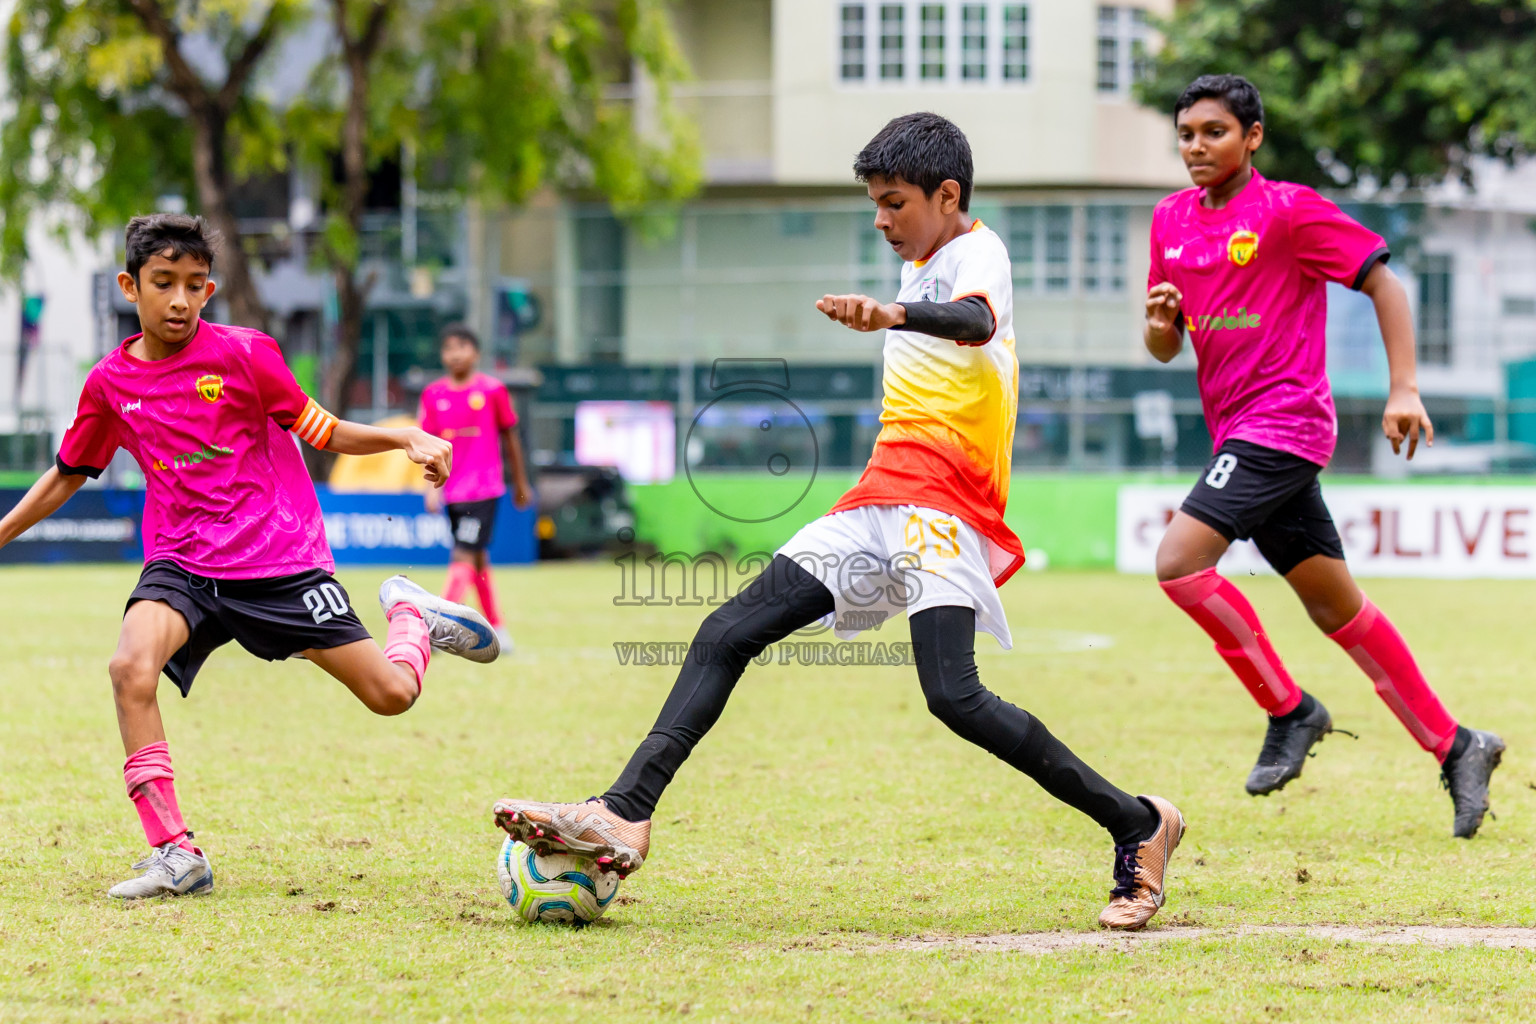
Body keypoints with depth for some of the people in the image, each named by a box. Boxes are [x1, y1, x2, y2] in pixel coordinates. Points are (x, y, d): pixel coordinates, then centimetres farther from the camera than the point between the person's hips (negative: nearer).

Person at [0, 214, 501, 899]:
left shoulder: (242, 354, -6)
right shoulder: (111, 383, 2)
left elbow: (322, 433, 0)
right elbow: (66, 476, 18)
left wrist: (409, 439, -16)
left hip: (280, 559, -1)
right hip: (182, 563, 2)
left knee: (392, 694, -4)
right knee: (130, 667, -31)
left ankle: (410, 614, 36)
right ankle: (175, 856, -23)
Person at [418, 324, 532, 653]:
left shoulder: (492, 390, -3)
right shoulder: (433, 395, 5)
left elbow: (509, 438, 7)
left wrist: (520, 483, 13)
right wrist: (432, 485, -8)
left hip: (484, 487, -4)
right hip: (452, 490, 4)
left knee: (464, 555, -14)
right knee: (477, 560, 11)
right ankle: (498, 630, 21)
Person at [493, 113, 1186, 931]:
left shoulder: (977, 254, -6)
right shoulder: (922, 265, 23)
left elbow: (975, 321, -31)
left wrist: (893, 315, -51)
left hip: (942, 507, -9)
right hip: (881, 500, 9)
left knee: (953, 695, -23)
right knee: (728, 634, -2)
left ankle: (1136, 825, -11)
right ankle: (624, 815, -9)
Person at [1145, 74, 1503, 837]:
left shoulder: (1288, 209, -9)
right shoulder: (1171, 221, 12)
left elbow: (1382, 282, -7)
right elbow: (1164, 348, 17)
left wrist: (1404, 389, -14)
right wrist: (1158, 324, -6)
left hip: (1283, 422, -8)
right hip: (1237, 431, 8)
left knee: (1179, 560, -20)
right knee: (1336, 608, 11)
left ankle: (1289, 710, -6)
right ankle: (1454, 747, 19)